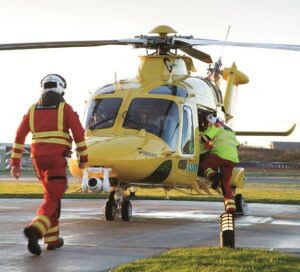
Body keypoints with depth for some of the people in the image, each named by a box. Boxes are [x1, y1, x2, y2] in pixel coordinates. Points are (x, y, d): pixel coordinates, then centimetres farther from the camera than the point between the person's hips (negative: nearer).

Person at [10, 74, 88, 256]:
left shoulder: (33, 110, 11)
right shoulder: (65, 108, -1)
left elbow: (19, 137, 6)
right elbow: (79, 133, -7)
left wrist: (16, 163, 7)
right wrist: (84, 158, 2)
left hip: (38, 158, 5)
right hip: (57, 158, -5)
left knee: (52, 195, 20)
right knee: (52, 199, -7)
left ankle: (52, 238, 19)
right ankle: (35, 230, -32)